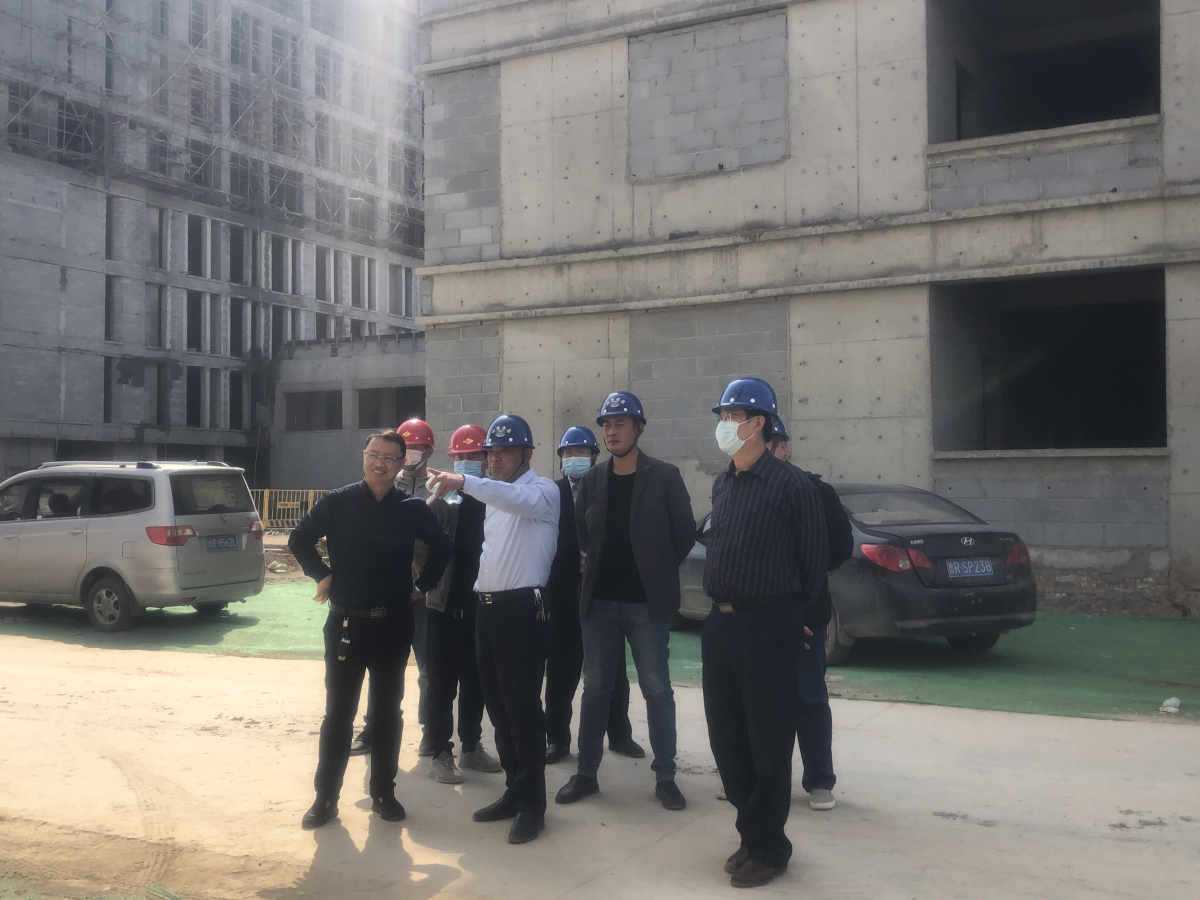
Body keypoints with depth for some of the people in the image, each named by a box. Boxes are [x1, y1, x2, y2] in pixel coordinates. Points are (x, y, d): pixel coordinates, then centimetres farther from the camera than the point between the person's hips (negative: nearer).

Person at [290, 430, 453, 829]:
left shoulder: (413, 509, -1)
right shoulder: (337, 502, -4)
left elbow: (441, 547, 13)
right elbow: (299, 539, 8)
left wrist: (421, 585, 6)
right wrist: (321, 574, 0)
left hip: (393, 624, 1)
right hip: (346, 623, -1)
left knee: (388, 711, 10)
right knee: (338, 713, 5)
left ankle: (383, 792, 22)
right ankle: (325, 797, 13)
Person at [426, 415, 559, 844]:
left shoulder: (541, 490, -8)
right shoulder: (494, 497, 20)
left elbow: (518, 498, -31)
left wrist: (464, 482, -42)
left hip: (522, 610, -8)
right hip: (487, 609, 8)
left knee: (523, 711, -5)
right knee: (498, 708, 13)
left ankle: (531, 804, 3)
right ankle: (513, 791, 24)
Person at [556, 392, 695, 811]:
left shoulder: (664, 476, -4)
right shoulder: (592, 480, 6)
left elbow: (684, 533, -1)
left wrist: (658, 572, 4)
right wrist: (602, 567, 11)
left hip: (647, 603, -3)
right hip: (599, 601, 4)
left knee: (657, 691, 2)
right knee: (595, 688, 9)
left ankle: (665, 777, 12)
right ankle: (586, 773, 18)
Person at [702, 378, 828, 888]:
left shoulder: (793, 485, -9)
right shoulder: (722, 485, 11)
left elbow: (814, 559, -4)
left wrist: (788, 615, 6)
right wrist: (723, 606, 15)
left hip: (769, 628, -7)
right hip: (720, 623, 7)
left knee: (768, 742, 3)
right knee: (726, 737, 12)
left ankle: (767, 848, 17)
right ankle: (753, 831, 28)